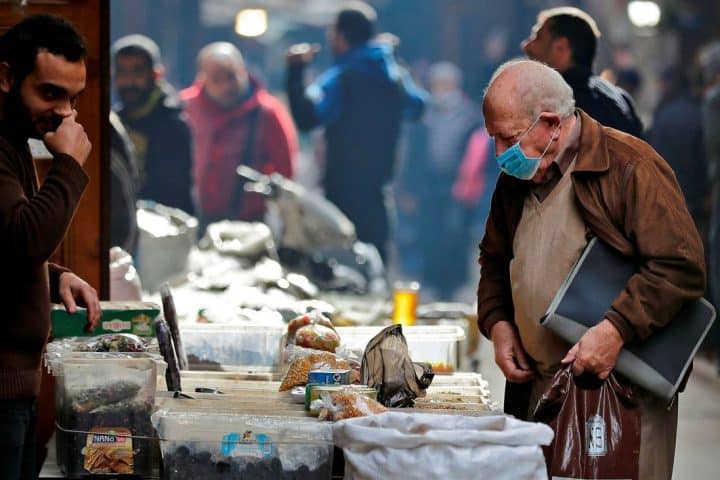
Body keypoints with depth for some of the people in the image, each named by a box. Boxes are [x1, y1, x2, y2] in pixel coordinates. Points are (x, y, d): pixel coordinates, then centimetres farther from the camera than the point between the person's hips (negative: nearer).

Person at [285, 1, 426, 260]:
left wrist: (295, 71, -25)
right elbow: (416, 107, 26)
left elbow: (306, 117, -31)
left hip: (345, 188, -7)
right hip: (378, 187, 7)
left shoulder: (340, 78, -16)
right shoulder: (394, 75, 6)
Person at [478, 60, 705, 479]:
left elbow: (683, 266, -16)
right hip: (535, 392, 7)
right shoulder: (516, 177, 13)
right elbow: (494, 260, 27)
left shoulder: (631, 166, -11)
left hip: (622, 392, -6)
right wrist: (497, 322, 8)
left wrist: (615, 330, -23)